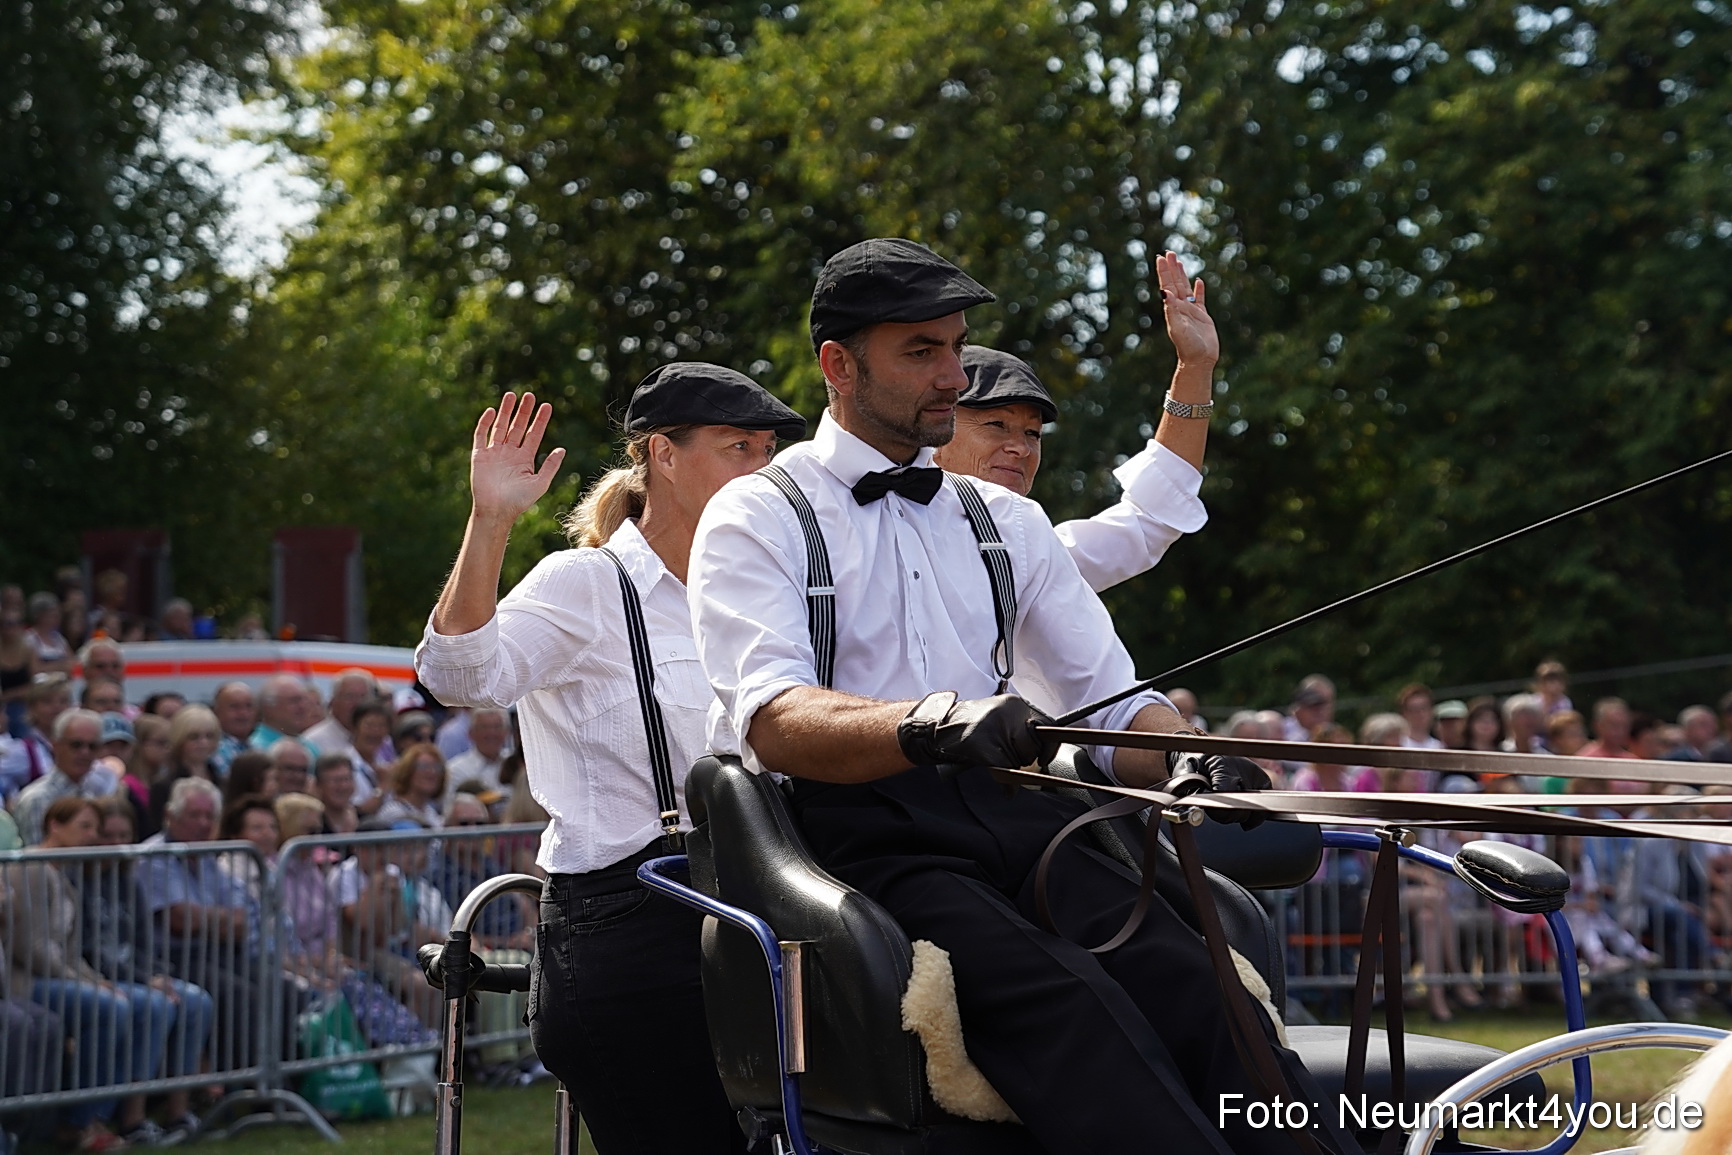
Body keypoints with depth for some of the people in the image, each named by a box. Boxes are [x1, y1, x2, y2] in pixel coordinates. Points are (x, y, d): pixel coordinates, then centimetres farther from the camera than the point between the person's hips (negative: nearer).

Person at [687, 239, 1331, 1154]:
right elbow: (773, 720, -10)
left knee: (1188, 981, -27)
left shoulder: (1006, 522, 24)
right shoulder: (757, 519, 8)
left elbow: (1112, 700, 17)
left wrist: (1192, 765, -7)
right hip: (860, 832, -4)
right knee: (1059, 995, -34)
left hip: (1012, 814, 4)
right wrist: (928, 723, -31)